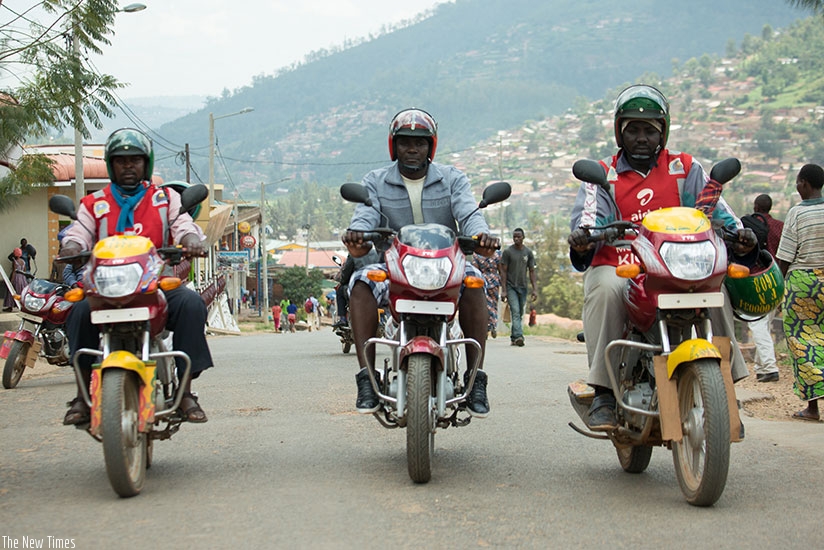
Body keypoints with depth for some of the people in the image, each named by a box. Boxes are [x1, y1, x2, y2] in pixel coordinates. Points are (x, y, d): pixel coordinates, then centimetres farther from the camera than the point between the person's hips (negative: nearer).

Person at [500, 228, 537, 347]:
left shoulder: (528, 253, 8)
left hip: (522, 287, 4)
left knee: (520, 314, 7)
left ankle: (513, 338, 16)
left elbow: (531, 271, 9)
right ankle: (518, 336, -27)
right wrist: (504, 290, -9)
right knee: (515, 312, -16)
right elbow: (503, 271, -2)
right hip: (511, 287, -4)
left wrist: (535, 289, 0)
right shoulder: (508, 252, -2)